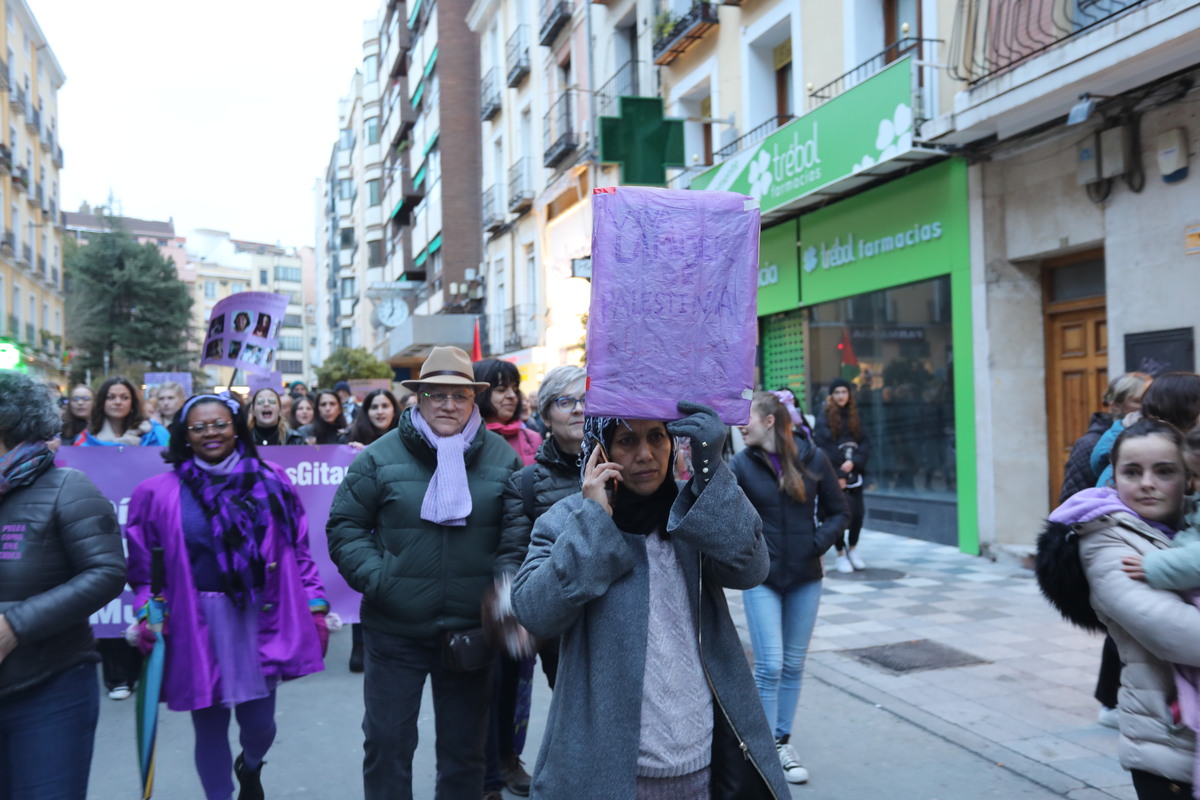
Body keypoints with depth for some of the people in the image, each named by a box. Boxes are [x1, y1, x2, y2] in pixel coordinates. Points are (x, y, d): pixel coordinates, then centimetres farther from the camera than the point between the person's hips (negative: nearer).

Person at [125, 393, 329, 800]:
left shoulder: (270, 481, 3)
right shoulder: (159, 492, -1)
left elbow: (298, 551, 6)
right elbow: (142, 563, 3)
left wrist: (315, 607, 3)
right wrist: (147, 613, -9)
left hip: (260, 618, 1)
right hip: (197, 625, -1)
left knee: (258, 722, 10)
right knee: (209, 726, 9)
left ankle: (251, 767, 47)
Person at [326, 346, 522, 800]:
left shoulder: (502, 458, 1)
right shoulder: (381, 456, -4)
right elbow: (344, 525, 1)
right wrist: (375, 578, -11)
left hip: (470, 634, 1)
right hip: (395, 631, -1)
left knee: (465, 749, 15)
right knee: (387, 744, 10)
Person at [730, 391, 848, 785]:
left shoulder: (813, 459, -3)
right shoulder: (741, 464, -6)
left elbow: (839, 512, 5)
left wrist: (816, 544, -7)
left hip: (805, 578, 2)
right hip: (762, 578, -2)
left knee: (793, 665, 12)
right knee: (770, 666, -4)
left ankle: (783, 742, 27)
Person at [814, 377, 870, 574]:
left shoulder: (854, 418, 12)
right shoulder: (823, 419, -3)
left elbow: (865, 444, 7)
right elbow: (823, 450, -8)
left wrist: (853, 462, -11)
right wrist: (837, 475, -11)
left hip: (854, 474, 4)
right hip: (833, 475, -4)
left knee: (858, 512, 2)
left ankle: (853, 549, 24)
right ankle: (841, 554, 10)